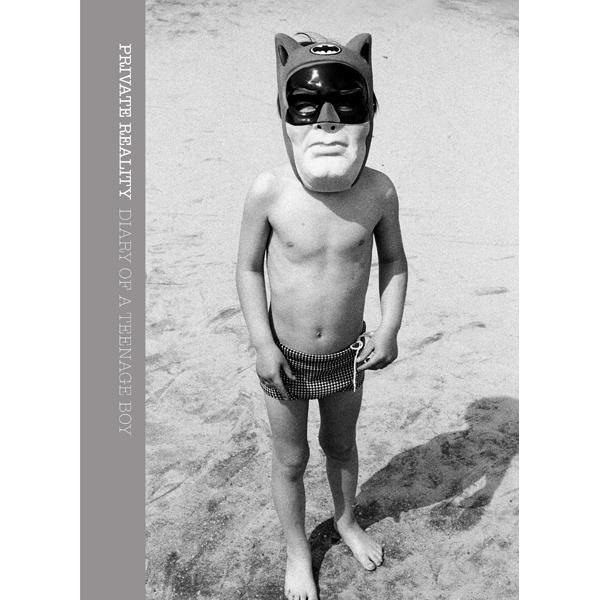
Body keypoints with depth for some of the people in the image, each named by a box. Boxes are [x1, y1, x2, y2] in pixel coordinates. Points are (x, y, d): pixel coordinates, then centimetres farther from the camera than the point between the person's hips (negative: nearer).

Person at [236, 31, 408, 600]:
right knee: (290, 459, 16)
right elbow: (248, 267, -9)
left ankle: (346, 521, 56)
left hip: (348, 354, 2)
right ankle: (297, 550, 44)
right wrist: (262, 343, -14)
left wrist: (389, 327, -12)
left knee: (341, 446, 25)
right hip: (286, 356, -1)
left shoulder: (378, 190, -16)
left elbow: (393, 262, -1)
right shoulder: (269, 191, -22)